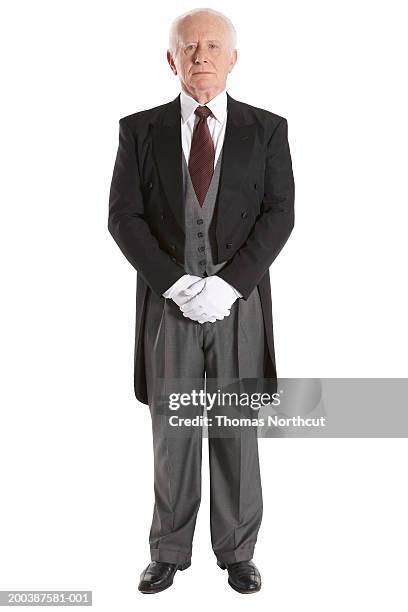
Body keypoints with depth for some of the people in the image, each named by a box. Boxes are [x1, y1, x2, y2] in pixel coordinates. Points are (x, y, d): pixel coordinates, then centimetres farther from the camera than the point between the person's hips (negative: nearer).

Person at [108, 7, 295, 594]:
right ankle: (169, 552, 26)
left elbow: (280, 214, -3)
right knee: (172, 434, 9)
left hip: (240, 304, 0)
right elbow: (124, 217, -2)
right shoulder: (140, 129, 5)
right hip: (167, 304, 0)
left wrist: (228, 284, -14)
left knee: (238, 432, 9)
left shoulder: (267, 128, 5)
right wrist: (175, 283, -14)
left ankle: (237, 551, 27)